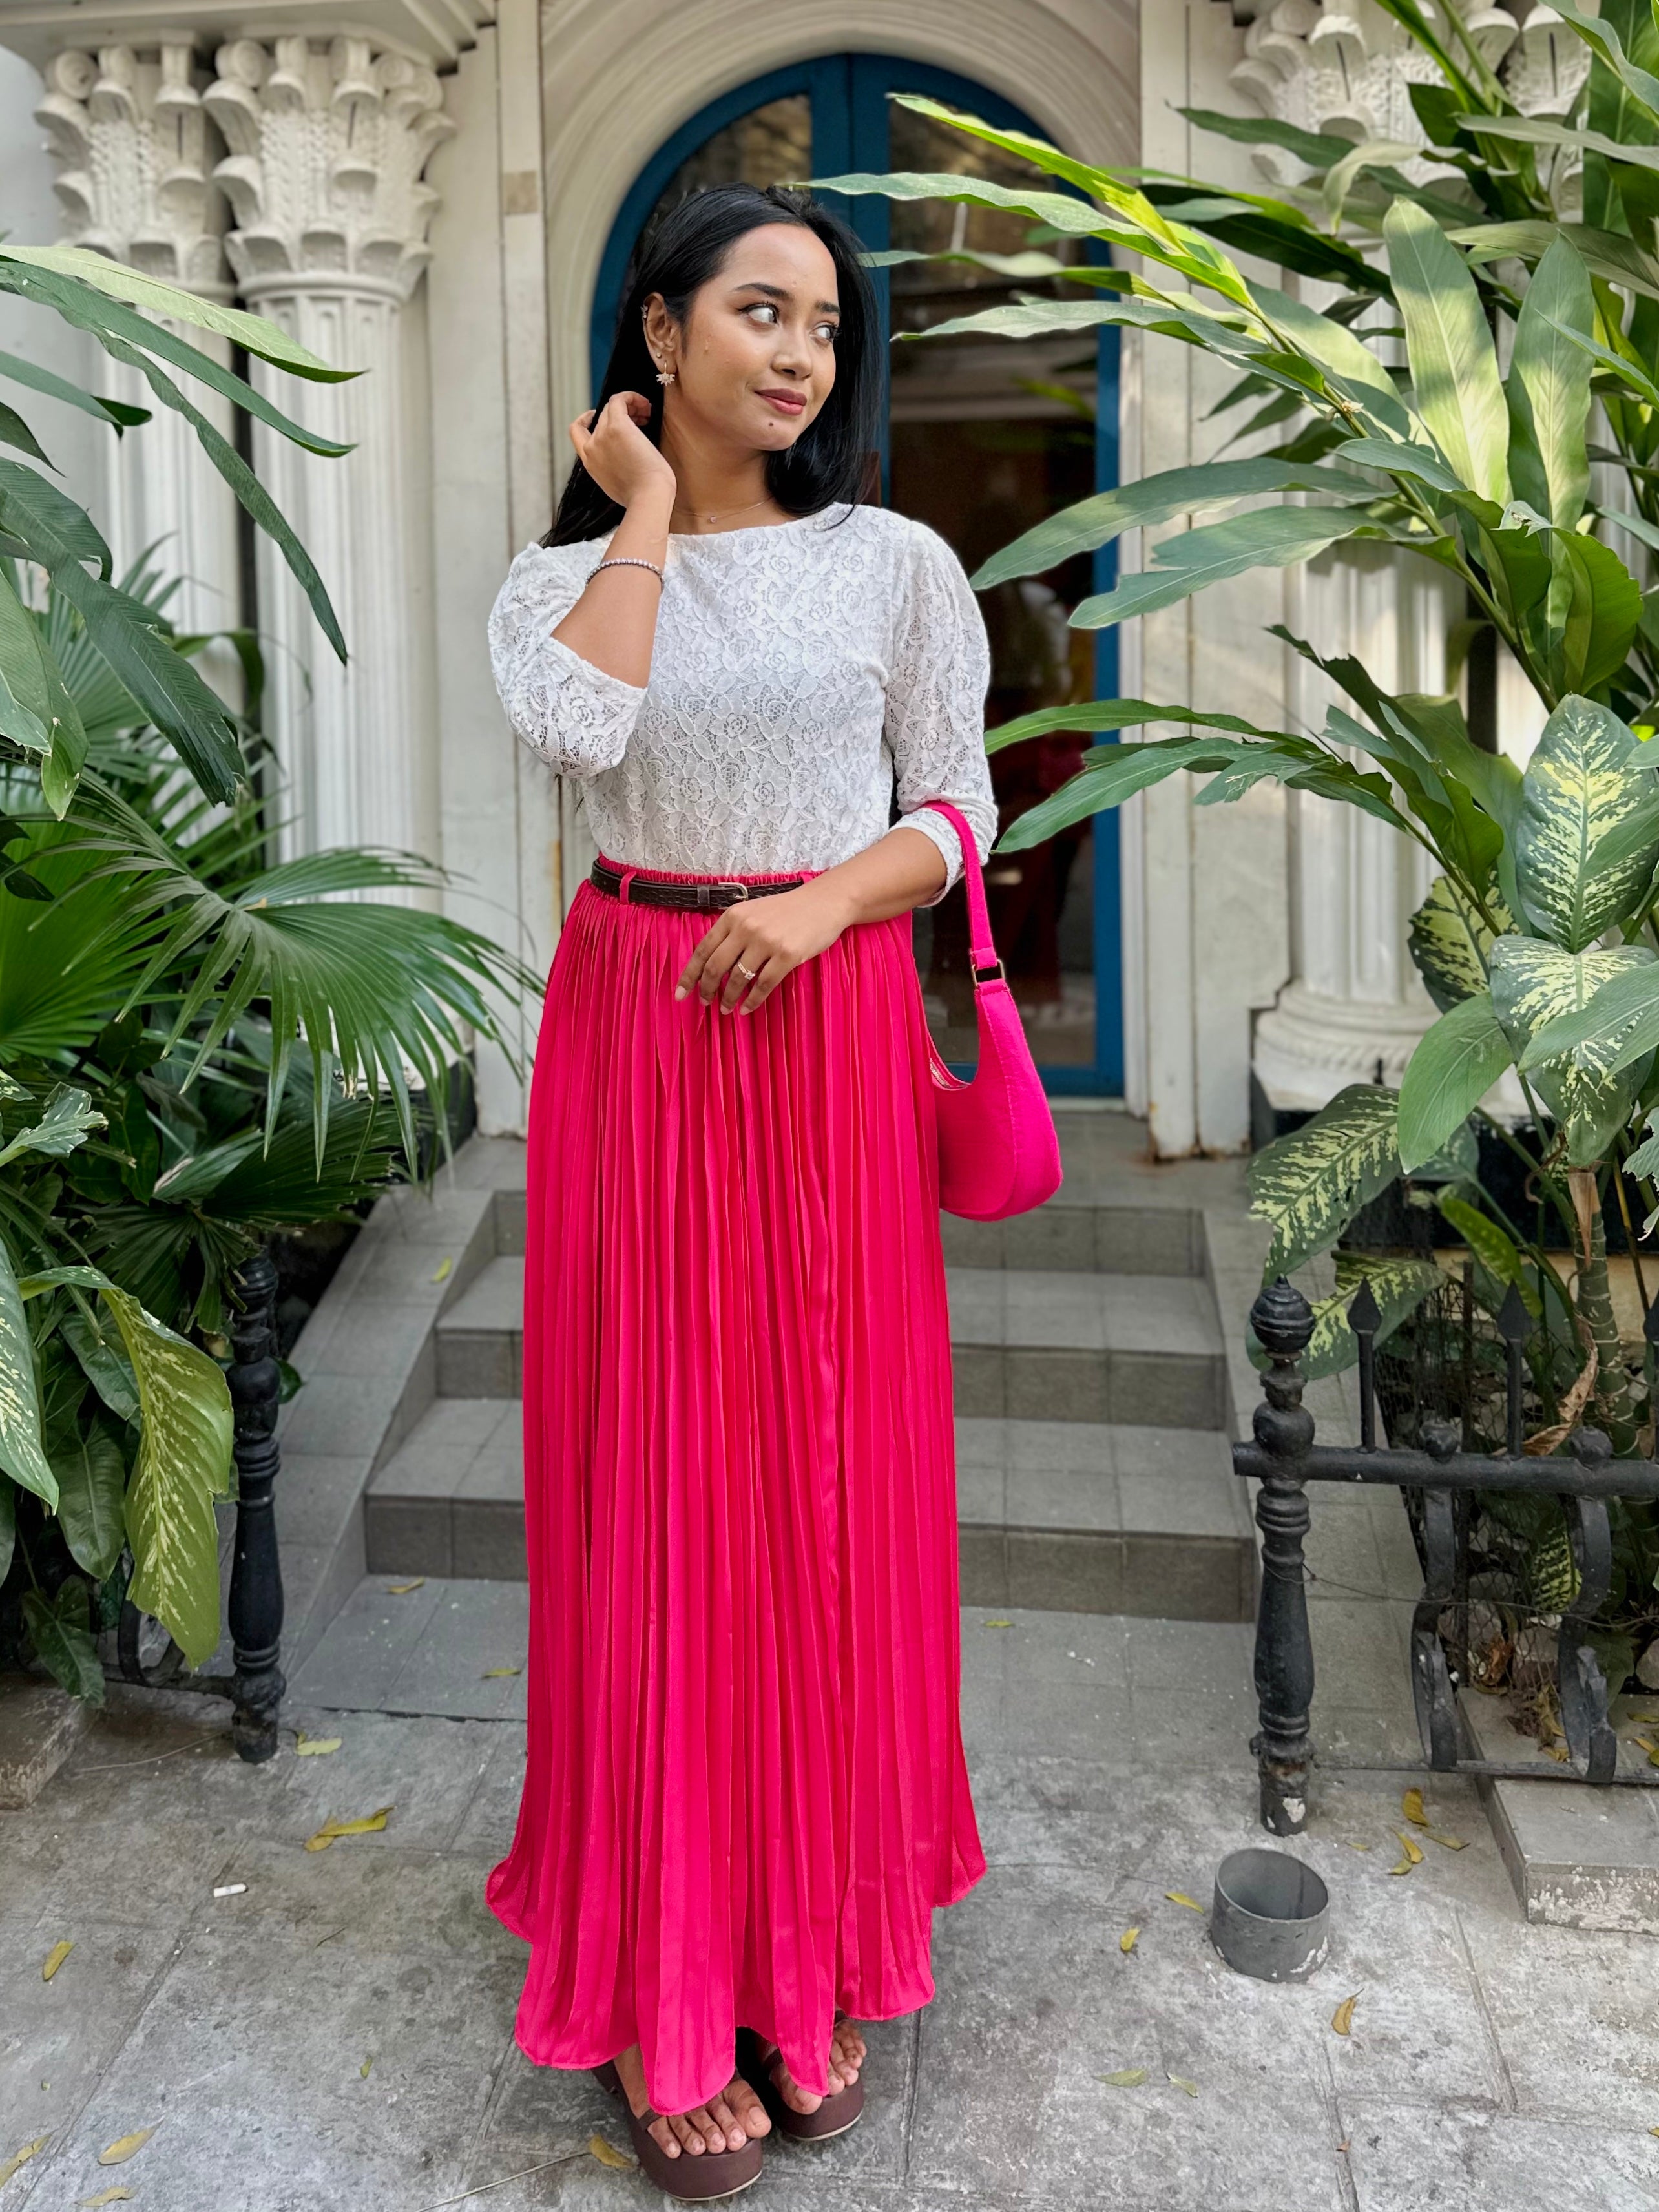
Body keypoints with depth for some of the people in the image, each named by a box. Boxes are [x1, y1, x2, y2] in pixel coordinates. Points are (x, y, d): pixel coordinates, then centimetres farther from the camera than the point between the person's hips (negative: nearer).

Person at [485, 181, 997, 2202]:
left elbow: (955, 813, 5)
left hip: (832, 1031, 1)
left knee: (833, 1478, 4)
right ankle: (664, 1978, 13)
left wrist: (826, 901, -13)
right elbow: (579, 726, -16)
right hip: (635, 1032, 0)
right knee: (654, 1483, 1)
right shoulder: (560, 577, 6)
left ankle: (816, 1946, 21)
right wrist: (642, 517, -4)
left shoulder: (897, 565, 6)